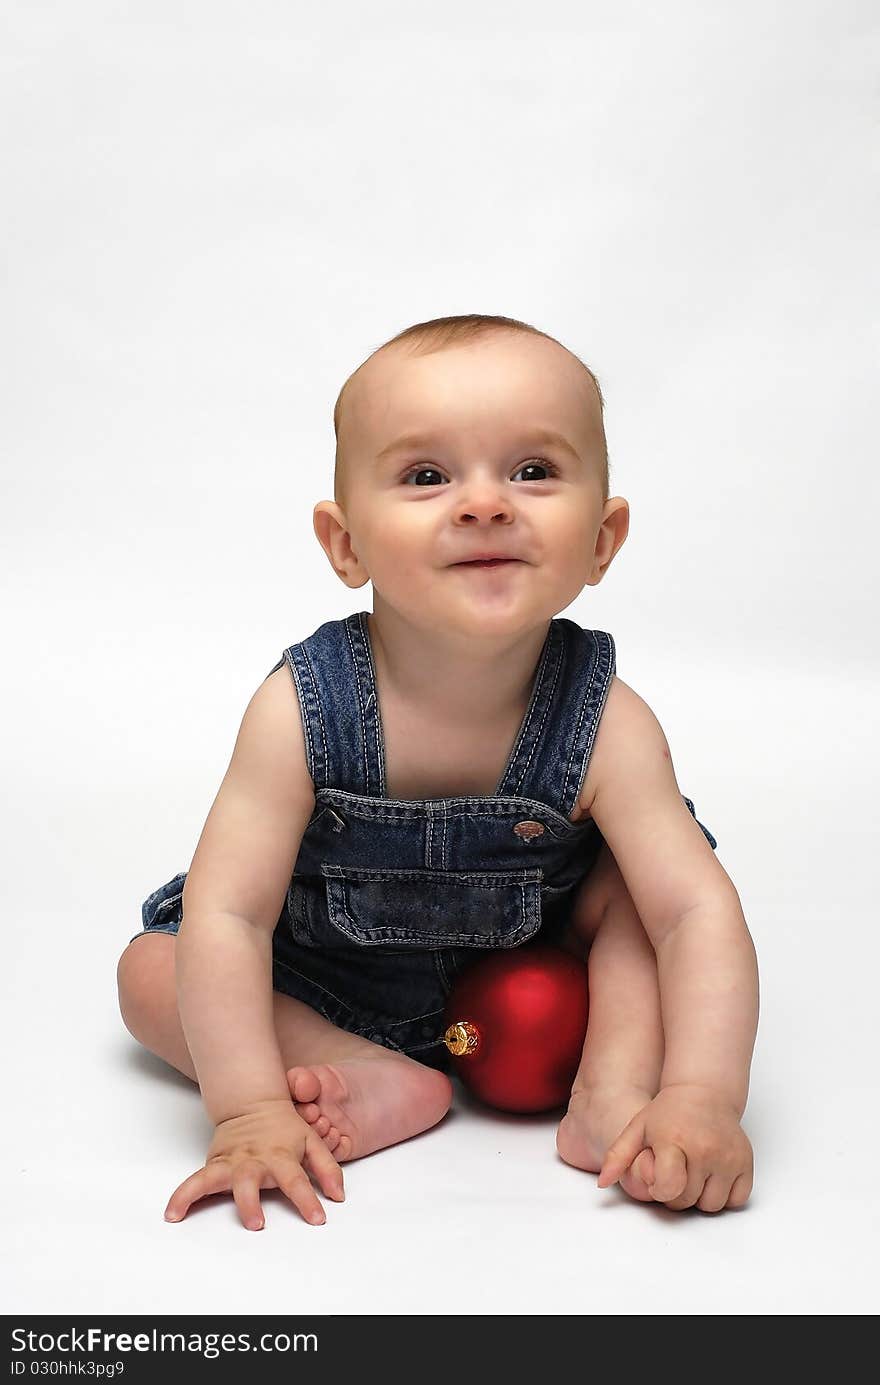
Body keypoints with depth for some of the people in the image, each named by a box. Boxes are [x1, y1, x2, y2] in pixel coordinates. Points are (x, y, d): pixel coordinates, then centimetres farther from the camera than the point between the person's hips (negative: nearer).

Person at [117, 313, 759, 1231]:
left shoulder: (603, 723, -27)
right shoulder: (304, 709, -30)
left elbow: (700, 913, -27)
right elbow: (228, 917, -28)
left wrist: (701, 1100, -41)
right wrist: (249, 1109, -36)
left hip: (534, 976, 0)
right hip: (325, 983, 1)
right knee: (150, 972, -13)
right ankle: (384, 1079, -20)